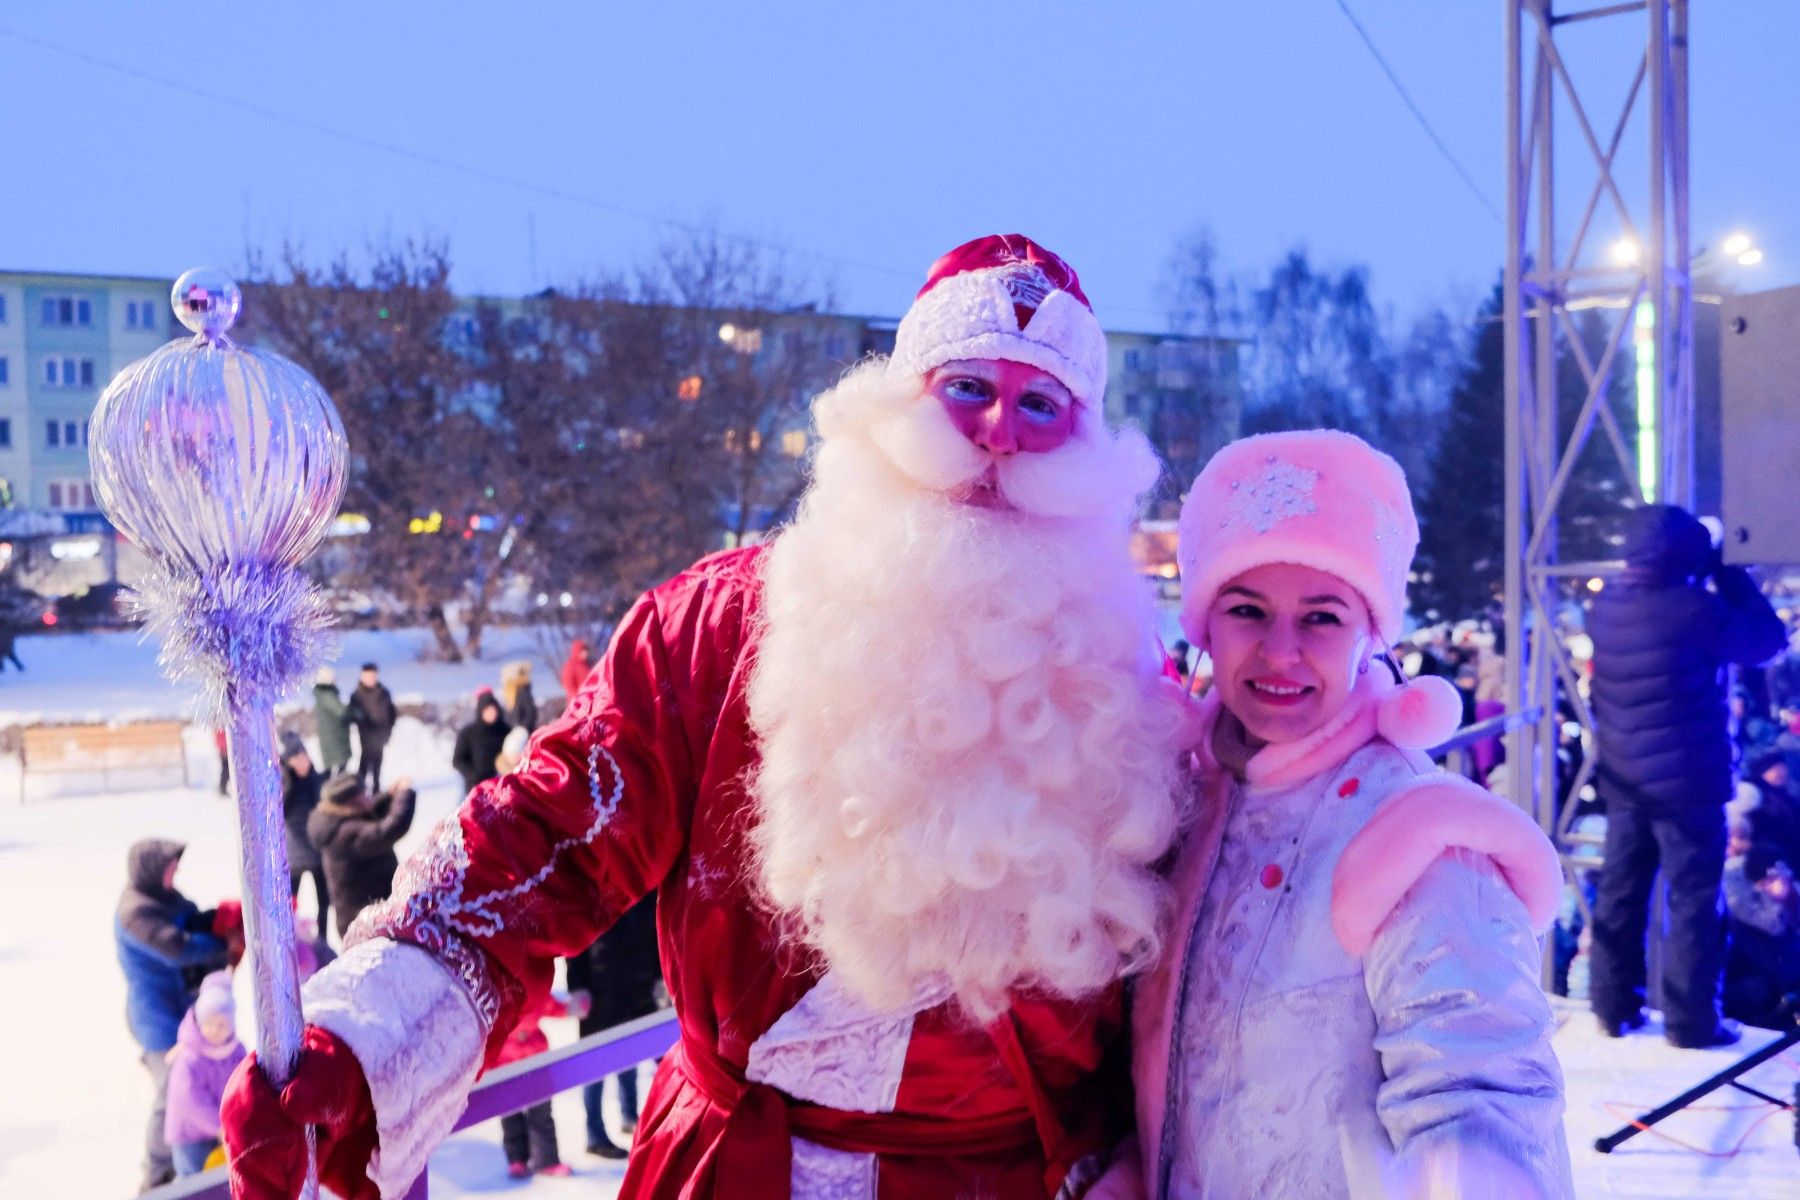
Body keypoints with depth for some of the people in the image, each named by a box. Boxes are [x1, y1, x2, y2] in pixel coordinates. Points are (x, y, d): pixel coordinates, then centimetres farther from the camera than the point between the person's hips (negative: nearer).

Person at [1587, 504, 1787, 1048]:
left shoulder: (1605, 605, 2)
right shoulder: (1692, 608, -19)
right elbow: (1768, 639, -7)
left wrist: (1710, 579, 14)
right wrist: (1728, 574, 0)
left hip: (1622, 779, 7)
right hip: (1685, 780, -7)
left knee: (1619, 893, 13)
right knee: (1694, 902, 3)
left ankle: (1614, 1007, 21)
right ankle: (1692, 1021, 9)